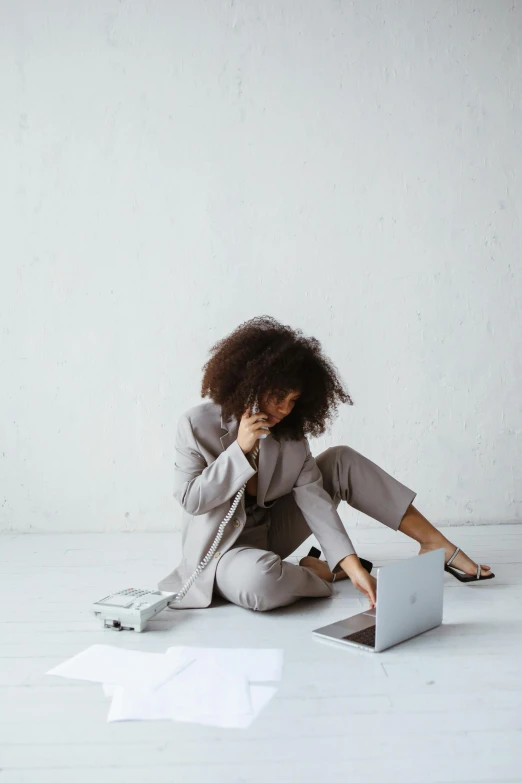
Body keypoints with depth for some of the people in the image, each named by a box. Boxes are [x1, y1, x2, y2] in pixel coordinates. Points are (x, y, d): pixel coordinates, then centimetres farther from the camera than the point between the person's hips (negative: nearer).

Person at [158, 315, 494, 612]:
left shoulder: (289, 433, -6)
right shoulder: (197, 424, -17)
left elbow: (313, 497, -15)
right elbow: (190, 499, -17)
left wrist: (352, 564, -27)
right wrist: (240, 449, -27)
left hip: (271, 531, 5)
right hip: (222, 549, -5)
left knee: (342, 461, -7)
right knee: (259, 580, -43)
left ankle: (437, 545, -4)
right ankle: (317, 572, -8)